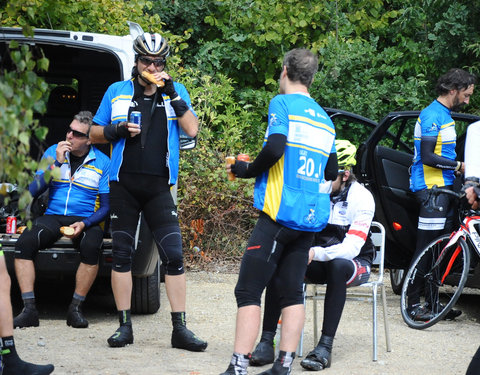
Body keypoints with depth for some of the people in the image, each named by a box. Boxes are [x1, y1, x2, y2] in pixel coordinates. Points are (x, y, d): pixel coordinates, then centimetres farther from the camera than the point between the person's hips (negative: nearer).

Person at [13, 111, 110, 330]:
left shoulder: (102, 162, 0)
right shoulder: (52, 153, 7)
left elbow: (106, 206, 0)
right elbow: (33, 191, 0)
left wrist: (84, 224, -18)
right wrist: (57, 163, -10)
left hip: (86, 220, -2)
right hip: (52, 217, 2)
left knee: (91, 247, -36)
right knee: (24, 242, -28)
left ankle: (76, 309, -21)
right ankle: (29, 310, -25)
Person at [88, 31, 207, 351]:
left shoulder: (176, 91, 7)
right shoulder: (117, 92, 8)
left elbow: (192, 130, -5)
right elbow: (95, 133, 12)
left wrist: (172, 94, -13)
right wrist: (119, 130, -8)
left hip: (159, 186, -1)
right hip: (124, 184, 1)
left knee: (174, 255, -8)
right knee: (122, 254, 2)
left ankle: (180, 328, -4)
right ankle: (125, 325, 10)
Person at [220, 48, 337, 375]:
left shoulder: (283, 103, -4)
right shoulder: (325, 118, 18)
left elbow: (275, 148, -19)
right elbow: (332, 169, 23)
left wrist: (248, 170, -4)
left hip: (280, 211, -7)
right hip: (311, 217, 7)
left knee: (249, 291, -7)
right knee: (293, 292, 10)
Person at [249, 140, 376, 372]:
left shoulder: (361, 198, -15)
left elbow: (352, 247, -26)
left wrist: (316, 253, -43)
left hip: (354, 262, -4)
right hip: (318, 260, 4)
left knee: (338, 266, -39)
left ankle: (325, 347, -38)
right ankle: (266, 342, -29)